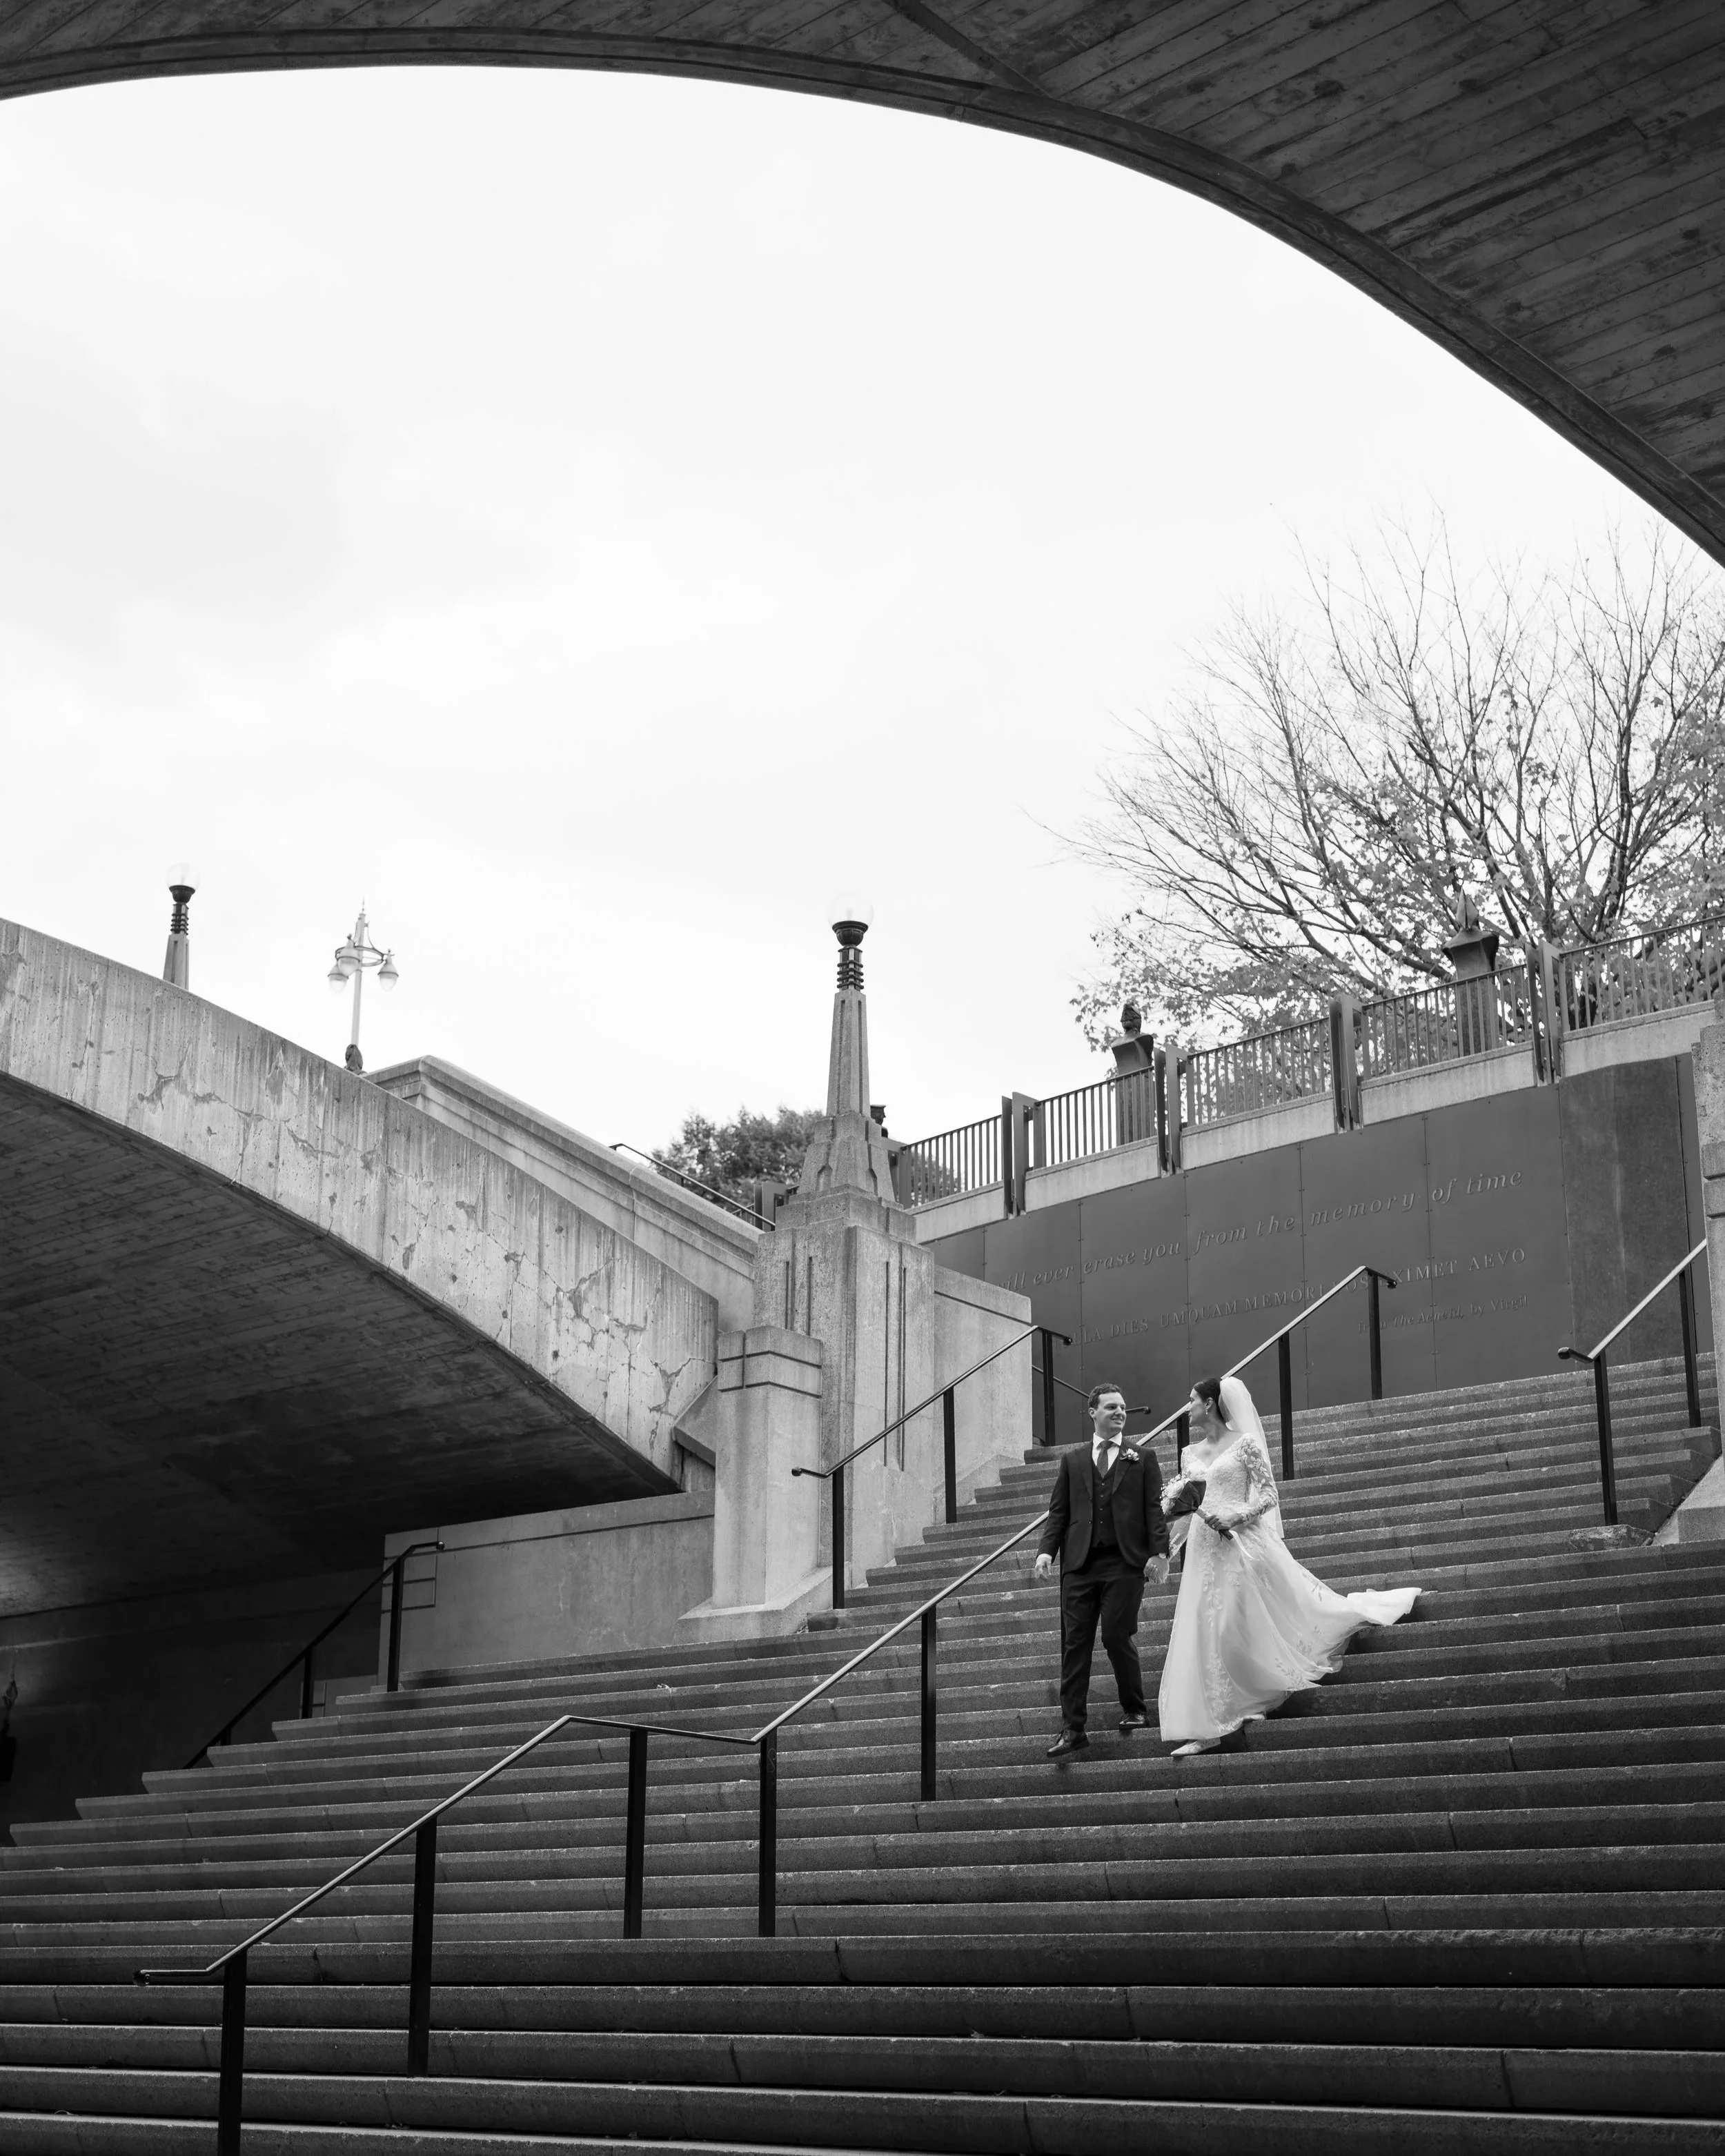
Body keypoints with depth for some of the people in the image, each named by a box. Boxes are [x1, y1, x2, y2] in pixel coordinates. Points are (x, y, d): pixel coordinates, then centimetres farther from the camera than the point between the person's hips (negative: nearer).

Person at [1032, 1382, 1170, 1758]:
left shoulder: (1142, 1457, 11)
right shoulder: (1072, 1460, 16)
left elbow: (1155, 1508, 3)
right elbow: (1058, 1511, 12)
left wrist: (1159, 1551, -9)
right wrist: (1047, 1550, -2)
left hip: (1125, 1562, -2)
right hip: (1079, 1562, 2)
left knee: (1116, 1635, -9)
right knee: (1075, 1643, -2)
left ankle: (1134, 1711, 14)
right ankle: (1072, 1728, 0)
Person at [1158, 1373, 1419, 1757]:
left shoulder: (1245, 1443, -5)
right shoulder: (1191, 1454, 12)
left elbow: (1268, 1496, -7)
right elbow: (1177, 1504, 18)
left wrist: (1229, 1517, -19)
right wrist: (1177, 1502, -5)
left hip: (1242, 1545, -6)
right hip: (1205, 1553, 6)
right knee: (1203, 1633, 1)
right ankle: (1207, 1727, 8)